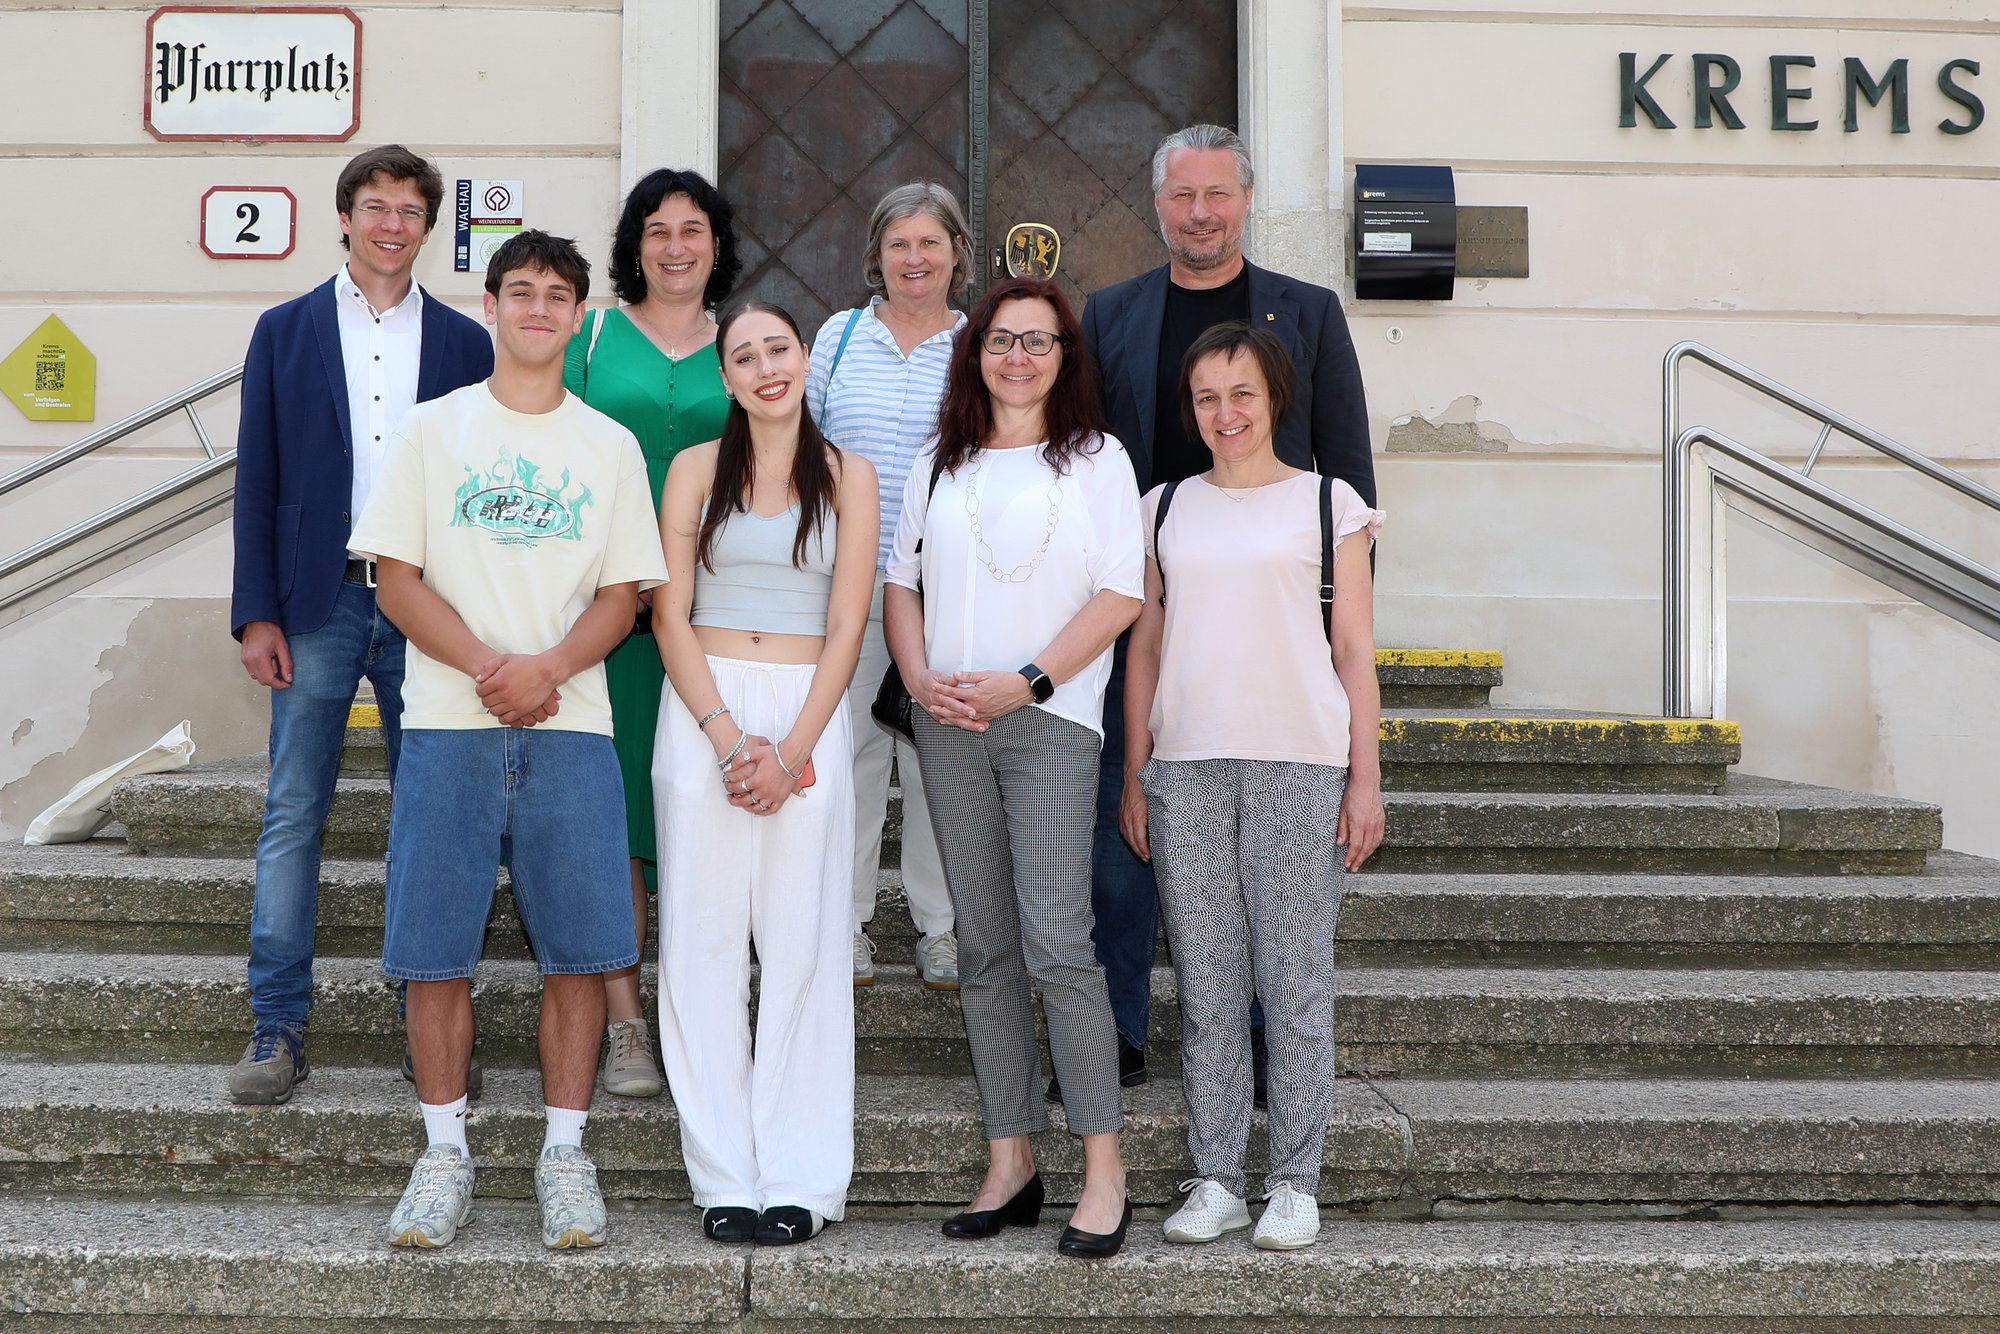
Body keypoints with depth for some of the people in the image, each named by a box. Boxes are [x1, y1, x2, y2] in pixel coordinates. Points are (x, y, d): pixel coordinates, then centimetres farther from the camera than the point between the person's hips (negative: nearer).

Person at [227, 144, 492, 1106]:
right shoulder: (286, 332, 8)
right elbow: (257, 480, 5)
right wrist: (256, 614, -3)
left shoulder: (463, 343, 8)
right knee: (292, 814, 1)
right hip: (318, 602, 0)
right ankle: (278, 1027, 8)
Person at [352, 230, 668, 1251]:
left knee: (578, 947, -1)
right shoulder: (432, 430, 9)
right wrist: (488, 666, -12)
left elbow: (623, 593, 7)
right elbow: (397, 579, 2)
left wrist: (547, 667, -12)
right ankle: (445, 1153, 13)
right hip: (448, 725, 0)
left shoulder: (610, 446, 12)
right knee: (436, 948, 0)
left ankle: (563, 1153, 10)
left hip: (569, 726, 1)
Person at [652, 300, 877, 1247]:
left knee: (803, 939, -1)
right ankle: (724, 1177, 6)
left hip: (809, 715, 0)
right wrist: (727, 738, -10)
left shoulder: (847, 476, 8)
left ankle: (800, 1179, 5)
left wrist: (791, 750, -9)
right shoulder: (696, 470, 8)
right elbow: (670, 616, 2)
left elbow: (846, 627, 1)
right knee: (705, 937, -1)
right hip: (702, 710, 0)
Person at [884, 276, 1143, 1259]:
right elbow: (901, 582, 15)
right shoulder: (938, 466, 17)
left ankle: (1102, 1172, -7)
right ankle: (1009, 1165, 11)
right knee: (984, 949, 5)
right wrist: (919, 677, -3)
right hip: (949, 727, 4)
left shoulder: (1096, 460, 4)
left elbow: (1121, 595, -4)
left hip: (1050, 722, -4)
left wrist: (1026, 681, -12)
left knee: (1056, 943, -13)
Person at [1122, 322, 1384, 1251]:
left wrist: (1365, 778, -1)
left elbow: (1355, 651, 5)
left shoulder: (1327, 503, 7)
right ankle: (1215, 1181, 12)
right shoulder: (1164, 510, 14)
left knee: (1295, 981, -1)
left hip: (1299, 765, -2)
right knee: (1205, 984, 4)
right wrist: (1133, 776, 9)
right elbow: (1144, 648, 15)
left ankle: (1294, 1184, 7)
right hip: (1184, 767, 3)